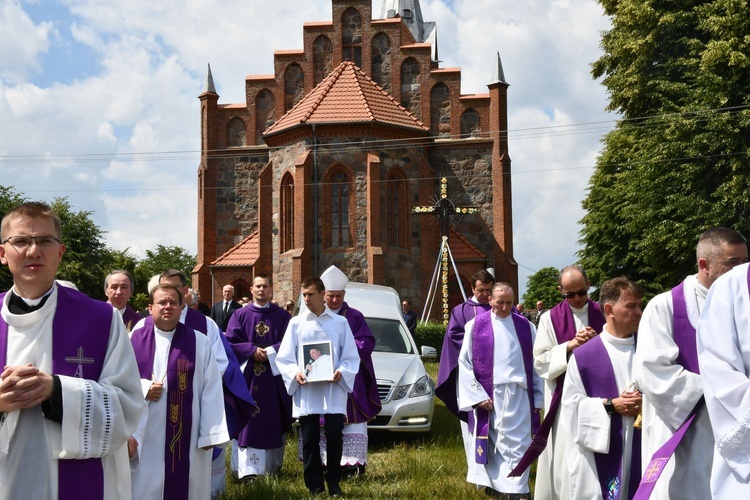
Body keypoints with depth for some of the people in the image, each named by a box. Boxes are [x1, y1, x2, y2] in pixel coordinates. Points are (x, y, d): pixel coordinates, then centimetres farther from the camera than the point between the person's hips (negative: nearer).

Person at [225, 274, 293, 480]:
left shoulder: (282, 315, 7)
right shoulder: (240, 315, 6)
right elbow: (231, 342, -2)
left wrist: (270, 352, -15)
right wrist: (252, 351, -15)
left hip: (275, 376, 1)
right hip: (248, 375, -1)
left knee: (274, 421, 5)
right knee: (247, 421, -5)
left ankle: (273, 465, 18)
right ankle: (247, 469, -6)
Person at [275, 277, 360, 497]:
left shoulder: (340, 323, 5)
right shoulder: (296, 323, 6)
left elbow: (351, 357, 4)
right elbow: (283, 358, 5)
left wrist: (341, 372, -14)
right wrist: (295, 373, -13)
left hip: (334, 391, -1)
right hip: (306, 392, 1)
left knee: (334, 436, 0)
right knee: (310, 440, 5)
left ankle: (334, 483, 15)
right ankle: (314, 485, 16)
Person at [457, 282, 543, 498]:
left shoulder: (526, 326, 5)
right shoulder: (476, 325, 1)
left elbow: (536, 363, 6)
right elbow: (465, 362, -1)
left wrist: (538, 397, 3)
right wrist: (478, 395, -8)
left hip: (519, 396, 1)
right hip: (488, 395, 0)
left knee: (516, 446, -1)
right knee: (491, 445, 7)